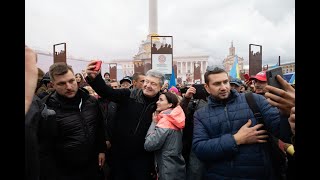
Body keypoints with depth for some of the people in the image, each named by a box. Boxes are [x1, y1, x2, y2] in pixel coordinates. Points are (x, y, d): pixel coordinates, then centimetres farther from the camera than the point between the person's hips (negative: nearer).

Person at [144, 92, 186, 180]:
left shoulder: (165, 121, -21)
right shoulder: (173, 118, 5)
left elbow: (148, 145, -23)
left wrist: (154, 122, -13)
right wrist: (157, 121, 3)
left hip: (168, 171, -8)